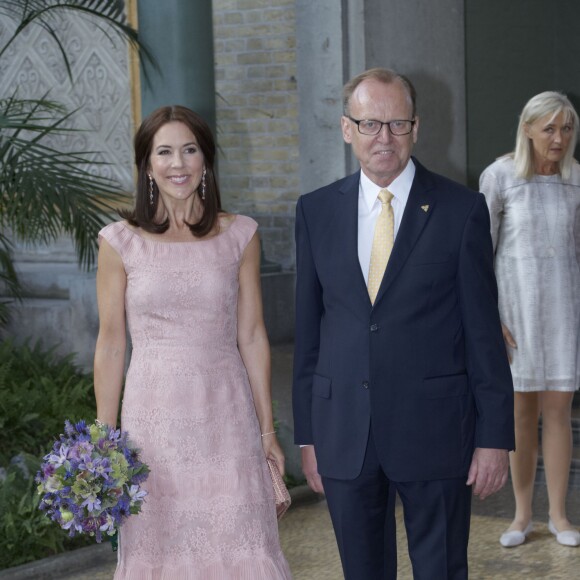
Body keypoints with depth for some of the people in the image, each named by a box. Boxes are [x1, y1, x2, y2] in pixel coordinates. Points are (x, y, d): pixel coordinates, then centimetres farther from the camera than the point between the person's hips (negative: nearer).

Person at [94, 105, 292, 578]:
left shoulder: (239, 235, 3)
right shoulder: (121, 242, 0)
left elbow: (252, 336, 5)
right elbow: (111, 344, 2)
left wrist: (268, 430, 5)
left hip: (226, 417, 1)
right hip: (154, 415, 0)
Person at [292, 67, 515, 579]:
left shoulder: (462, 210, -3)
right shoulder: (316, 211, 6)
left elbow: (484, 332, -3)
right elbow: (308, 330, 8)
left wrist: (495, 437, -5)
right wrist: (307, 435, 7)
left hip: (435, 429, -3)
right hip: (343, 434, 3)